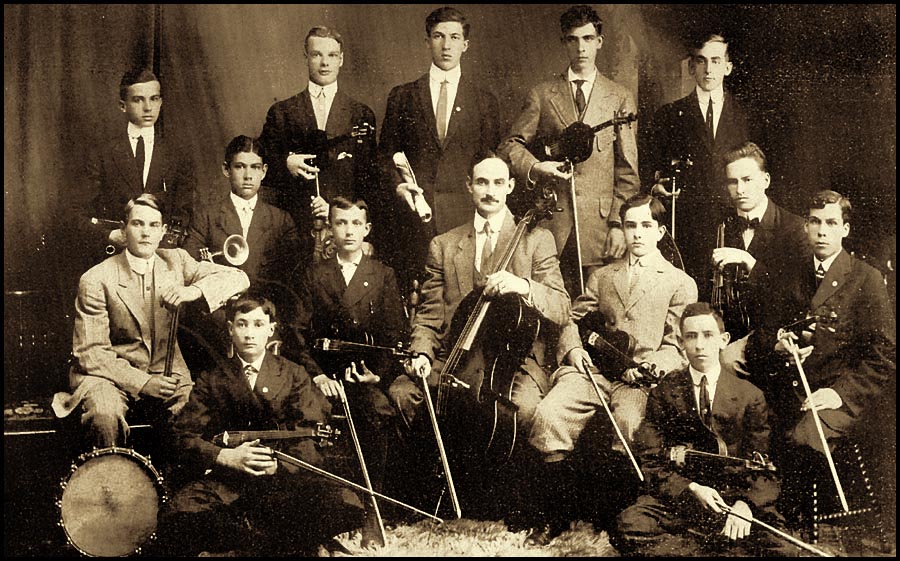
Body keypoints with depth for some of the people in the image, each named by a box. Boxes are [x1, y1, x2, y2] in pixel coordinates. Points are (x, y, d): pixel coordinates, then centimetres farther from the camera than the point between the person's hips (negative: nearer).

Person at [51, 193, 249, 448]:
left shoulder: (175, 261, 1)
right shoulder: (96, 280, -11)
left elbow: (238, 278, -7)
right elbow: (90, 353, -12)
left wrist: (194, 290, -26)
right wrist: (141, 382, -23)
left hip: (165, 371, 3)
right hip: (111, 372, -3)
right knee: (106, 415, -34)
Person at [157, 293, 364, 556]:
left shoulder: (294, 374, 16)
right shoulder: (211, 381, 17)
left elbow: (310, 438, 5)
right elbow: (185, 437, 6)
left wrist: (279, 465, -15)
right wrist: (226, 456, -14)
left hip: (284, 476, 0)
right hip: (224, 479, 0)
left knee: (347, 506, -30)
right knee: (176, 521, -33)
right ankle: (278, 540, -14)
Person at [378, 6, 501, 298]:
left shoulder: (484, 100, 11)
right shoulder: (402, 96, 12)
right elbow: (386, 153, 13)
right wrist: (396, 185, -5)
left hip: (463, 214, 0)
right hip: (411, 211, 0)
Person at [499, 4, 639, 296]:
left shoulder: (619, 98, 11)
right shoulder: (541, 95, 12)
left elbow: (627, 170, 7)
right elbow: (510, 145, 12)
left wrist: (619, 224, -2)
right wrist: (535, 167, -10)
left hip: (600, 219, 0)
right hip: (552, 219, 0)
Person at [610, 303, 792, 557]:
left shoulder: (750, 396, 9)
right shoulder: (663, 393, 9)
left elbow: (763, 467, 4)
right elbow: (652, 462, 4)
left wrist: (746, 504, -17)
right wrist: (691, 489, -14)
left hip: (736, 496, 0)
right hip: (679, 496, 0)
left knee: (775, 548, -31)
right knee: (628, 529, -31)